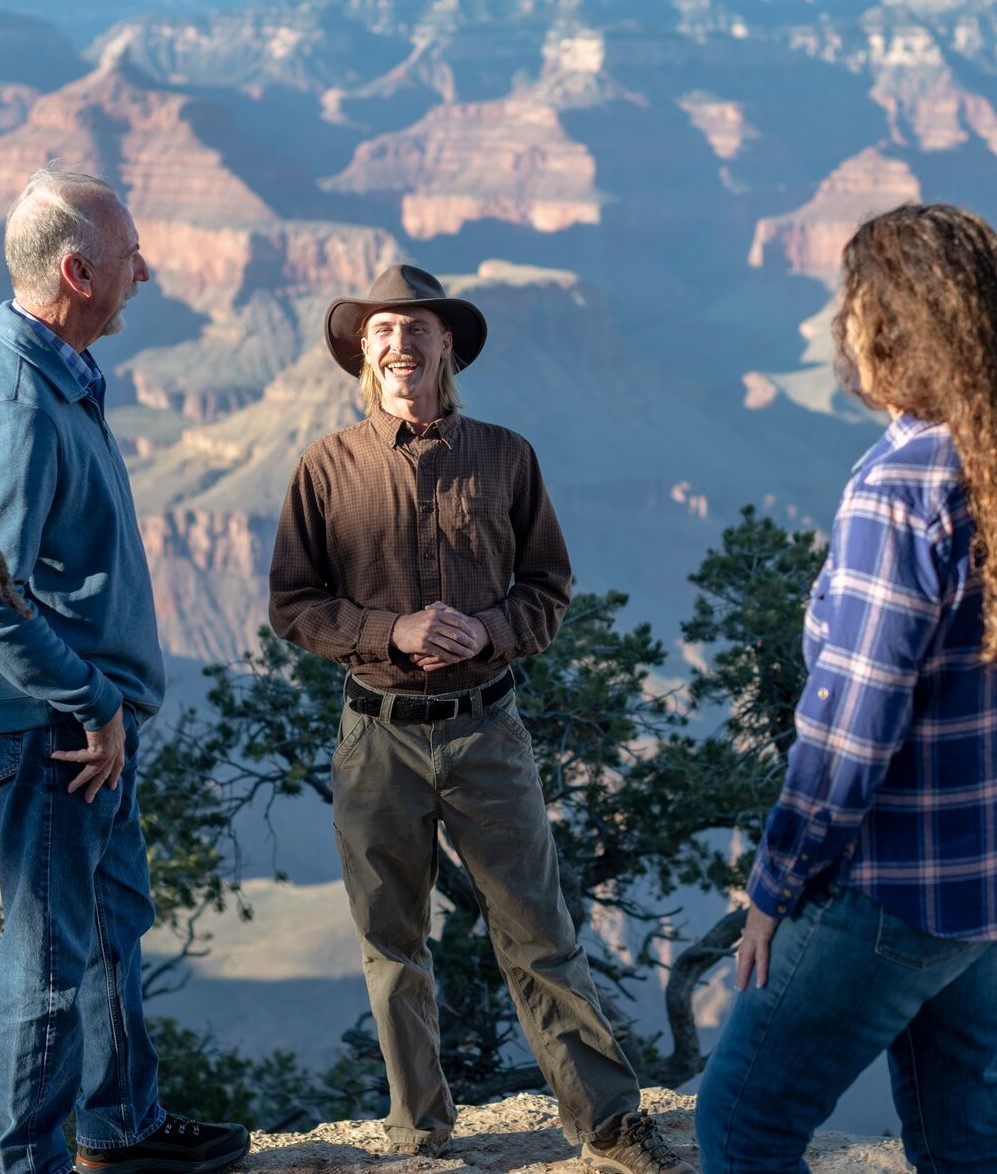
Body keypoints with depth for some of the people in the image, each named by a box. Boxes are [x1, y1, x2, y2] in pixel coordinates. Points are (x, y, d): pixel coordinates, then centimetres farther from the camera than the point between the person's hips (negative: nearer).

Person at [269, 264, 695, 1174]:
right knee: (393, 949, 10)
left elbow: (549, 586, 7)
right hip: (379, 737, 0)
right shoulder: (327, 469, 0)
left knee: (540, 936, 3)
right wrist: (393, 630, -15)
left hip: (485, 730, 0)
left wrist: (485, 630, -13)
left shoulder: (504, 457, 3)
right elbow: (292, 605, 1)